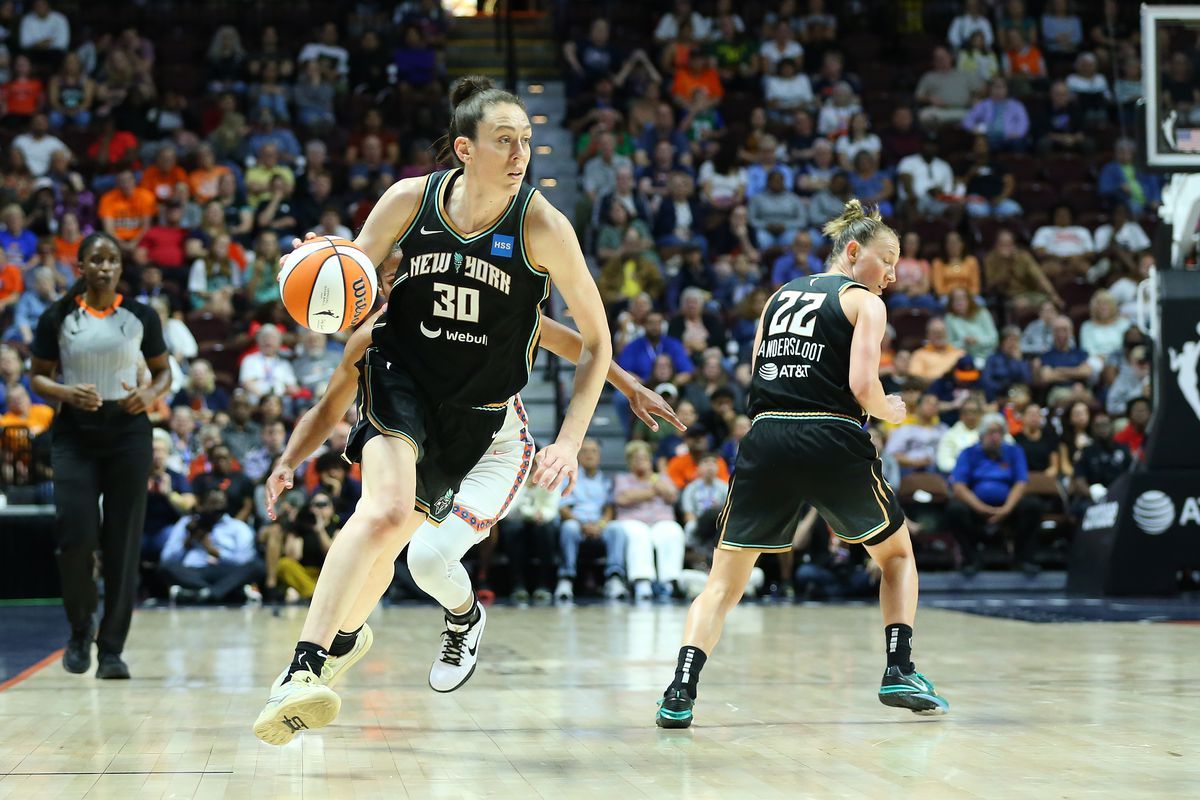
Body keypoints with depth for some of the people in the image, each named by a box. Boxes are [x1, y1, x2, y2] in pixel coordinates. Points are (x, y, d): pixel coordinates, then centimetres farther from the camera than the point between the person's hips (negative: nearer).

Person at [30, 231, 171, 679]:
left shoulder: (141, 316, 3)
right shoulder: (57, 318, 0)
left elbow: (163, 371, 11)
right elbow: (39, 377, 5)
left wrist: (152, 394, -11)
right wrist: (67, 393, -16)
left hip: (128, 431, 1)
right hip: (74, 433, -1)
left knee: (123, 542, -1)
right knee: (76, 536, -11)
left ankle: (112, 649, 8)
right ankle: (80, 631, 15)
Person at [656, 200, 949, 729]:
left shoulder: (780, 296, 21)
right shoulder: (864, 302, 5)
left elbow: (757, 376, 17)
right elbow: (862, 385, -7)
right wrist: (890, 410, 11)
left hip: (765, 442, 3)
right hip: (832, 443, -3)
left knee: (723, 581, 9)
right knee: (896, 554, 22)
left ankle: (681, 692, -8)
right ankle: (900, 673, 11)